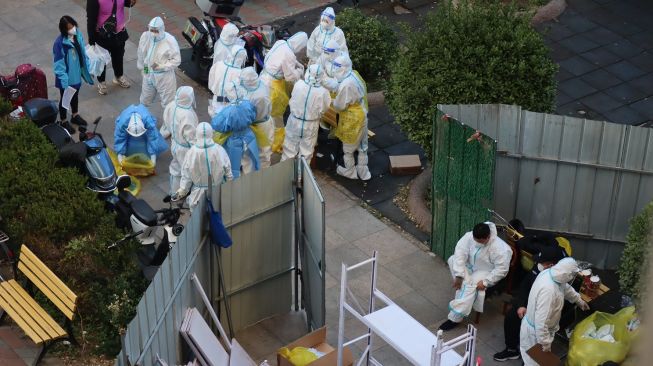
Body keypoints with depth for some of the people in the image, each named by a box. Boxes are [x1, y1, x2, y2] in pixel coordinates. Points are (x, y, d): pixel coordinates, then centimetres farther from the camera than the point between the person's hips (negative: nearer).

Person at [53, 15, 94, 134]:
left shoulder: (78, 35, -11)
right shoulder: (59, 43, -30)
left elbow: (83, 53, 4)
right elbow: (58, 65, -24)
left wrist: (88, 68, 9)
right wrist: (64, 81, -23)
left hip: (77, 74, 6)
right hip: (66, 77, -6)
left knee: (75, 95, 27)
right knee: (65, 98, 16)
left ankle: (75, 116, 50)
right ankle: (64, 122, 37)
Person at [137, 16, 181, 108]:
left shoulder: (170, 41, -23)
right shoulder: (145, 36, -11)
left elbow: (176, 60, -18)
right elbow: (141, 54, 7)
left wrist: (161, 66, -27)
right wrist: (141, 67, 17)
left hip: (164, 77, -5)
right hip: (148, 74, 5)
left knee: (168, 104, 6)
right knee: (144, 101, 25)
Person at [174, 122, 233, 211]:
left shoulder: (191, 153, -19)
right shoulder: (220, 151, -19)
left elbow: (186, 178, -9)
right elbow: (229, 175, -8)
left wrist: (180, 193, 8)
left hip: (198, 197, 0)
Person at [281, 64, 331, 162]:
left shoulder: (298, 84, -20)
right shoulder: (323, 91, -23)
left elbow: (293, 99, -3)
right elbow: (324, 109, -10)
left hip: (294, 121, 2)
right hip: (311, 125, -1)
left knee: (290, 147, 20)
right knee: (306, 151, 18)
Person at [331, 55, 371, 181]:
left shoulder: (346, 85, -30)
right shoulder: (354, 75, -3)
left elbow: (339, 106, -20)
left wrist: (331, 101, -1)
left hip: (351, 119, -9)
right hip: (361, 115, 9)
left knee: (348, 148, 14)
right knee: (362, 146, 20)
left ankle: (350, 172, 31)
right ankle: (363, 172, 34)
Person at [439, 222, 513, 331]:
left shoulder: (501, 249, -33)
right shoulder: (469, 236, -23)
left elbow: (501, 270, -28)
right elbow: (460, 253, -22)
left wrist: (485, 282, -31)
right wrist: (459, 275, -28)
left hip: (486, 272, -6)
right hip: (469, 266, 6)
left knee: (471, 285, -30)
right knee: (453, 259, -14)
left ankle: (455, 318, -27)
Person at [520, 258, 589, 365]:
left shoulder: (549, 272, -10)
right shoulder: (548, 290, -39)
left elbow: (566, 287, 14)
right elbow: (541, 321, -36)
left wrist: (579, 300, 30)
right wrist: (545, 343, -25)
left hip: (541, 327, 9)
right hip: (535, 331, -9)